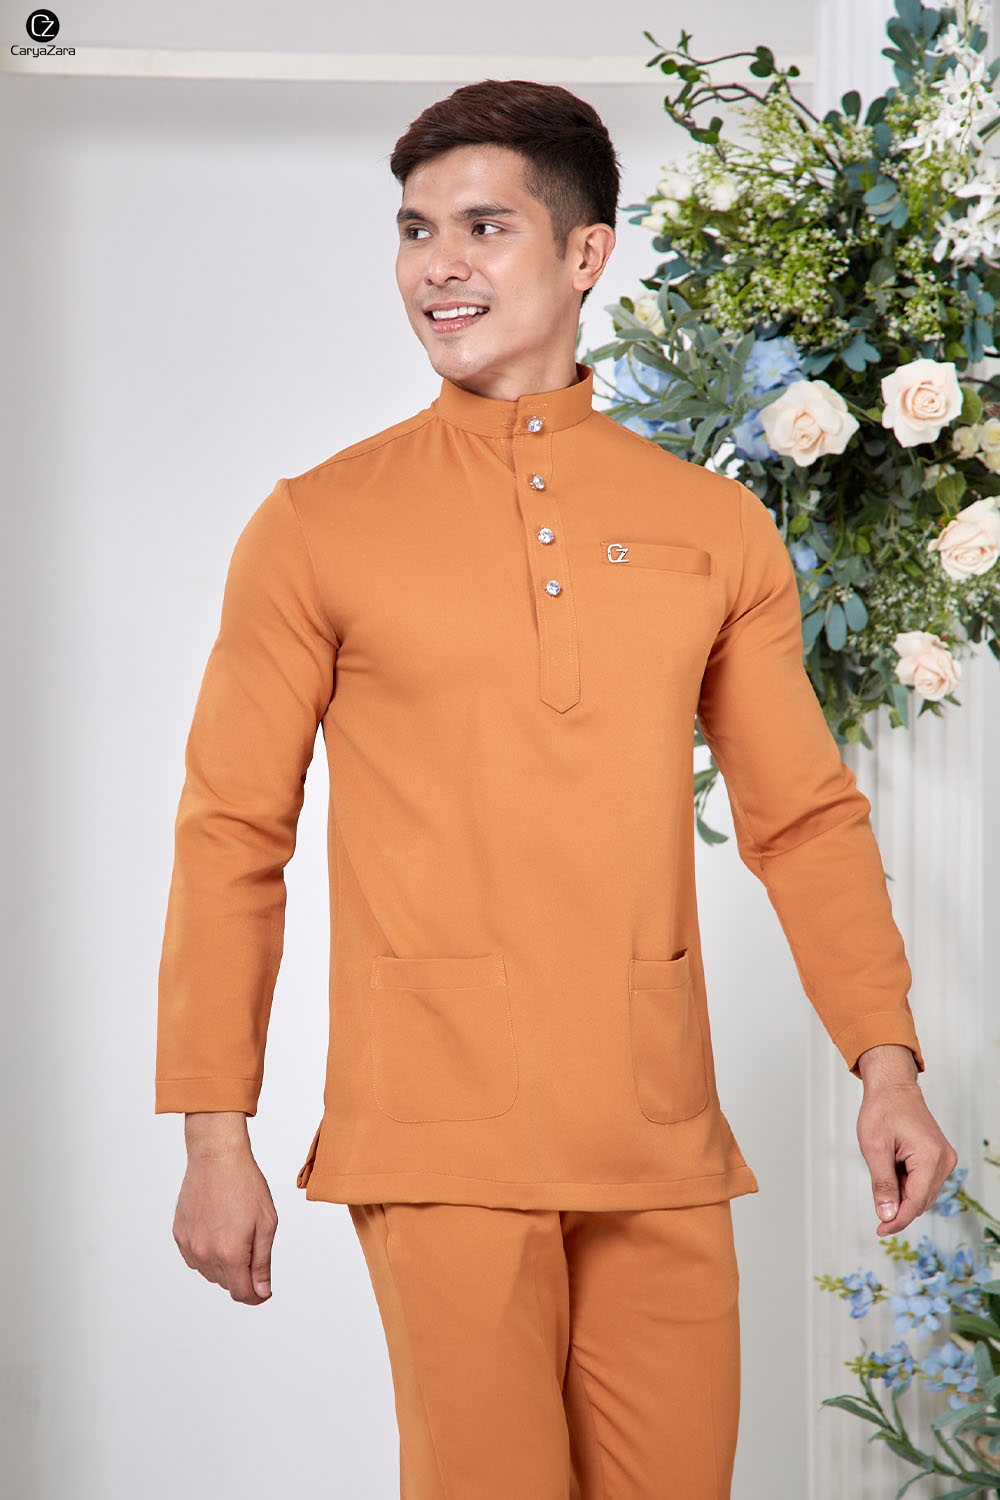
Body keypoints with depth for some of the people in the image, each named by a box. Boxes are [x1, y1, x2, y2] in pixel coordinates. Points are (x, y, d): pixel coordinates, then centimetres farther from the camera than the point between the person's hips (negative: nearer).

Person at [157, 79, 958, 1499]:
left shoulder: (715, 530, 9)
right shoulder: (319, 527, 2)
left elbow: (805, 815, 12)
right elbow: (232, 836, 3)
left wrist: (885, 1057, 0)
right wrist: (215, 1133, -1)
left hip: (662, 1138, 3)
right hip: (440, 1135, -2)